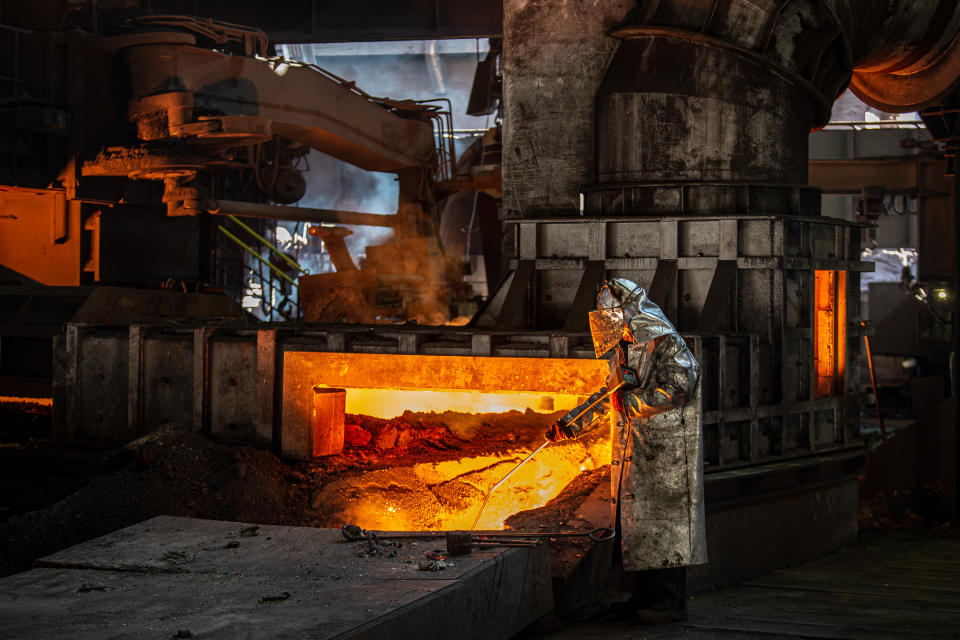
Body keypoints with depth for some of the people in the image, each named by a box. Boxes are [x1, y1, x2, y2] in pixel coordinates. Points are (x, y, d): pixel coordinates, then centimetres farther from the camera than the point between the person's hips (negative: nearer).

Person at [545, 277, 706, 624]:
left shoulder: (666, 345, -11)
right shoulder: (625, 351, 17)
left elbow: (677, 387, -25)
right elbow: (608, 397, 27)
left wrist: (632, 401, -19)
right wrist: (570, 424, 24)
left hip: (664, 454, -9)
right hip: (632, 455, 9)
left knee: (661, 519, -7)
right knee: (633, 521, 9)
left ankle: (670, 601, -1)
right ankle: (645, 595, 18)